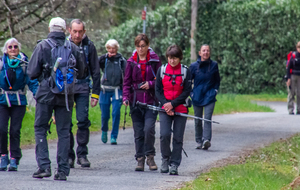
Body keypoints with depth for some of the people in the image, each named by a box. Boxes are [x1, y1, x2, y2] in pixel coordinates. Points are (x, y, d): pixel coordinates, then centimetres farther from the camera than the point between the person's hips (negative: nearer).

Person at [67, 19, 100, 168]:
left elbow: (95, 72, 7)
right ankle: (68, 155, 7)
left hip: (82, 88, 0)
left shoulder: (89, 46, 2)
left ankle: (82, 154, 0)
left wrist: (95, 93, 3)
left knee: (83, 120, -8)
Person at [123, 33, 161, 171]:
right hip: (136, 101, 2)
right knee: (138, 132, 3)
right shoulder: (131, 62, 8)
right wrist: (126, 97, -6)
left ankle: (150, 156, 2)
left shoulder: (155, 61, 3)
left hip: (151, 101, -2)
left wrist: (150, 84, -11)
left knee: (149, 129, -16)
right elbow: (127, 82, 8)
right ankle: (140, 159, 11)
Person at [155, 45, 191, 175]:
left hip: (180, 108, 0)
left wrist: (172, 104, -12)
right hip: (165, 109, 0)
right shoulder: (162, 70, 4)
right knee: (165, 135, -14)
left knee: (178, 138, -1)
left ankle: (174, 165, 7)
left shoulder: (185, 71, 0)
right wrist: (165, 105, -9)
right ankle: (165, 160, 8)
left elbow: (187, 91, -3)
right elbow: (158, 90, 5)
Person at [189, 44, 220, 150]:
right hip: (197, 97, 1)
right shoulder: (194, 66, 1)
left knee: (207, 119, -16)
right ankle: (199, 141, 20)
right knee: (198, 120, 7)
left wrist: (215, 90, 4)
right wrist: (190, 93, 2)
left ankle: (206, 140, -25)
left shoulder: (214, 65, 3)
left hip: (209, 97, -1)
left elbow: (217, 80, 16)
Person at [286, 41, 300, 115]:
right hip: (293, 76, -2)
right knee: (292, 93, -1)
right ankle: (290, 109, 0)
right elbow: (288, 68, 0)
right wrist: (288, 78, -7)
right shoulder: (293, 57, -1)